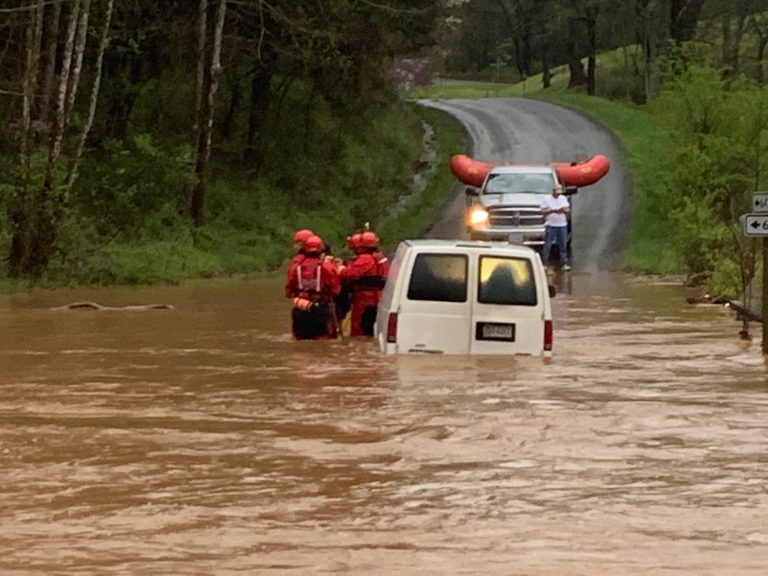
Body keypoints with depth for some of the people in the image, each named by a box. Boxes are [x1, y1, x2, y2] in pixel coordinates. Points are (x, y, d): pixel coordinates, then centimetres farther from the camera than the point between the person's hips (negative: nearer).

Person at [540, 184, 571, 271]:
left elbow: (568, 210, 11)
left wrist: (564, 210, -12)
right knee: (547, 245, -5)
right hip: (550, 225, -4)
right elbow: (543, 211, -5)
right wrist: (553, 210, -17)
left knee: (563, 245, 5)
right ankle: (544, 263, -1)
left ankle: (564, 263, 9)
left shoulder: (563, 198, 13)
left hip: (562, 225, 4)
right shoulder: (546, 199, 1)